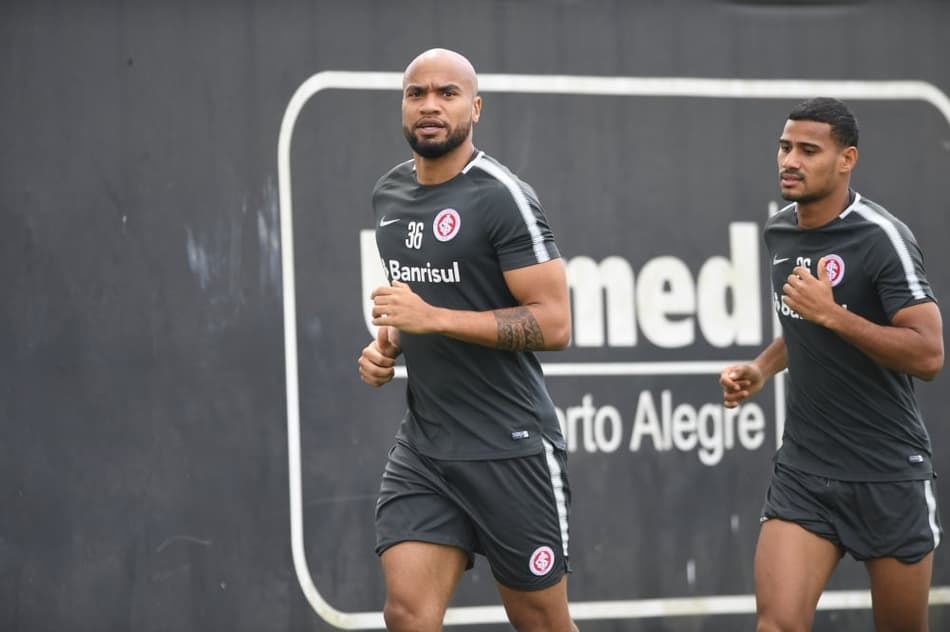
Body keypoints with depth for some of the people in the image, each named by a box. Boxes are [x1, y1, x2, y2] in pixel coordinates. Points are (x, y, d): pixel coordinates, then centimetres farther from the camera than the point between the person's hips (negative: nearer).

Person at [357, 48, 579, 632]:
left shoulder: (502, 198, -13)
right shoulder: (389, 194, 10)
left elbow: (554, 324, -18)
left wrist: (433, 319, -22)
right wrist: (387, 345, 6)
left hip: (510, 449, -6)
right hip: (423, 447, 6)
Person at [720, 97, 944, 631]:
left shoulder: (882, 238, -15)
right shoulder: (780, 231, 7)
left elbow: (929, 355, -22)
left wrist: (830, 313, -27)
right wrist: (761, 370, 8)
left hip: (889, 476, -5)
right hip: (803, 472, 5)